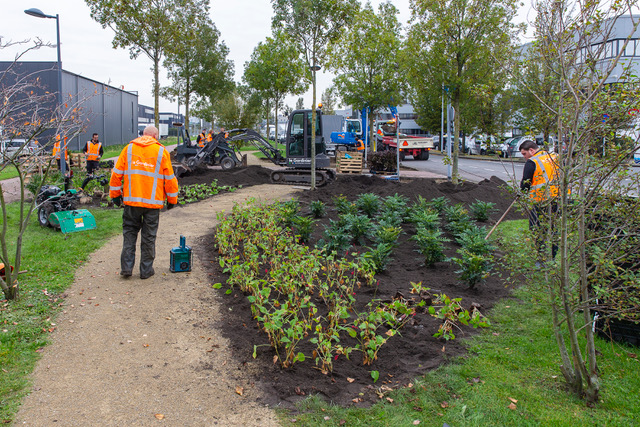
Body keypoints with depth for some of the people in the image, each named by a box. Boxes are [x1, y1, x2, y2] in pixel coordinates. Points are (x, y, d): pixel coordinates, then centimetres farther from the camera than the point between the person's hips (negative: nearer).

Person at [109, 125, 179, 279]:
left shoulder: (129, 148, 6)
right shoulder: (161, 151, 2)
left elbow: (117, 173, 6)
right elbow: (170, 178, 3)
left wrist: (115, 194, 15)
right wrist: (172, 199, 12)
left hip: (131, 200, 2)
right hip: (153, 202, -1)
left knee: (129, 233, 14)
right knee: (149, 236, 7)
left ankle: (126, 267, 13)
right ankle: (146, 270, 14)